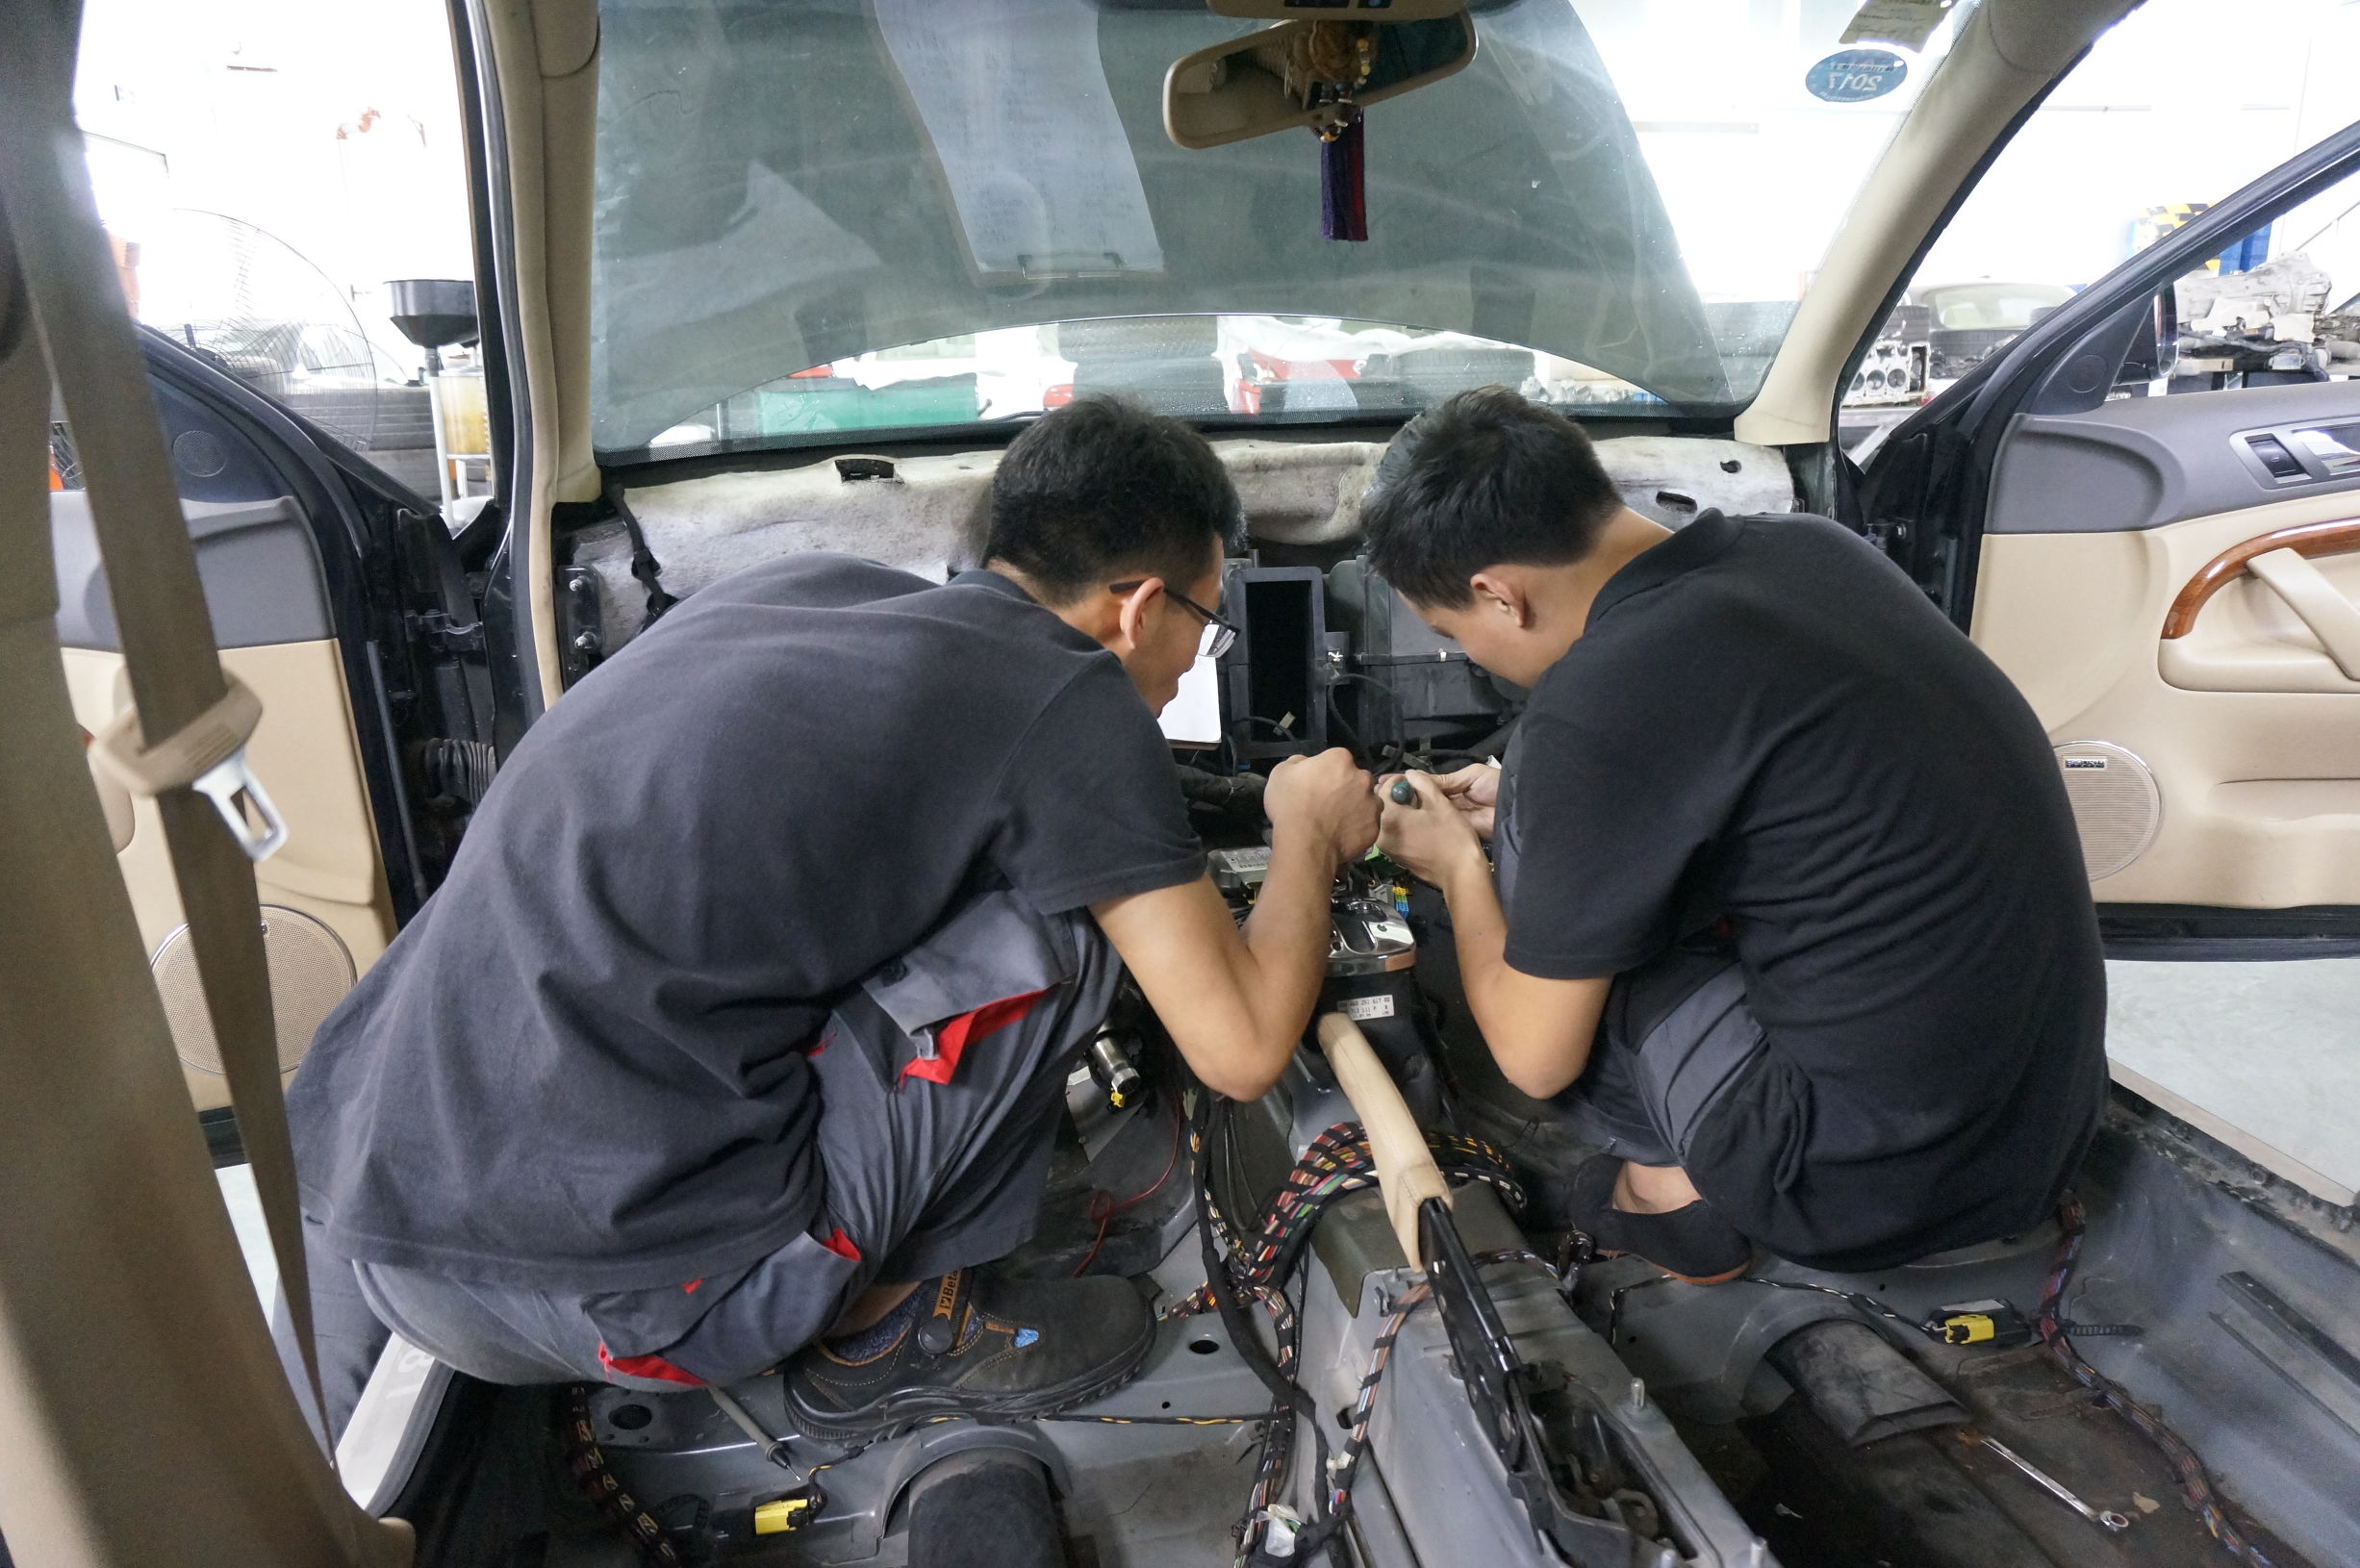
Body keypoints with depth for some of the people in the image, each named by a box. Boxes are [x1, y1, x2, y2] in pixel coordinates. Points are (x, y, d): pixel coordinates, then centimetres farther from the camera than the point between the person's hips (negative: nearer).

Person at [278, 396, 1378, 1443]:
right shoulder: (1070, 701, -7)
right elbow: (1241, 1048, -6)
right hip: (613, 1285, -8)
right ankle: (882, 1331, 10)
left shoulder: (789, 583, 13)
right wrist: (1308, 832, 14)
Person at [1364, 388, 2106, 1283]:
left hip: (1876, 1184, -8)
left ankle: (1672, 1184, 10)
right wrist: (1532, 802, 22)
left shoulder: (1597, 706, -22)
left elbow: (1536, 1059, -10)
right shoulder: (1812, 546, 2)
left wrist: (1460, 865, 6)